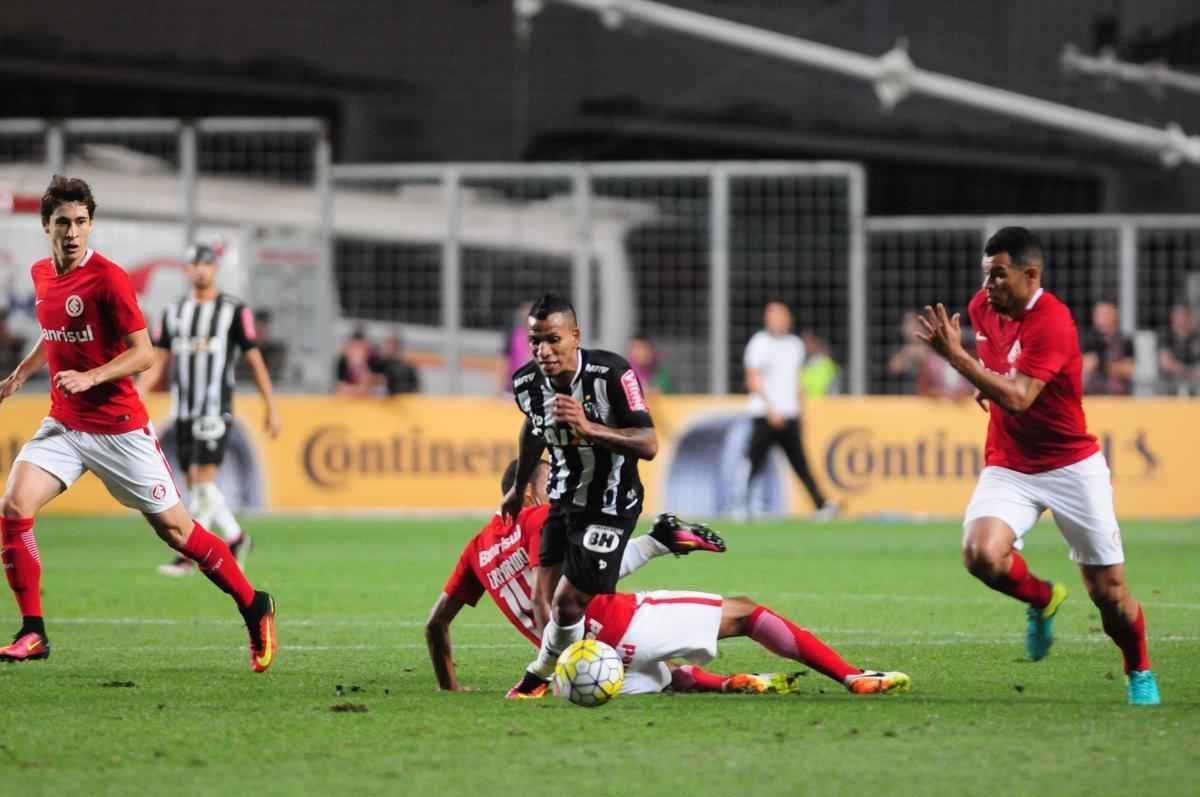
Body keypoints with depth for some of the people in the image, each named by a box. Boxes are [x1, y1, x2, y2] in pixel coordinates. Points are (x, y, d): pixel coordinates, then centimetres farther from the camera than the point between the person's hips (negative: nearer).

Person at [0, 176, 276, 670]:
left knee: (174, 530, 1)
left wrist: (89, 378, -27)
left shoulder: (107, 278, -15)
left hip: (119, 429, -6)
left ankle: (255, 609, 19)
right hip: (63, 424, 6)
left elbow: (144, 354, -15)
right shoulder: (41, 275, 7)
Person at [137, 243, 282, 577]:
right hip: (183, 411, 5)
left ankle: (189, 555, -13)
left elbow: (255, 360, 2)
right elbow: (158, 362, 12)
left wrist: (271, 408, 2)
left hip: (215, 410, -5)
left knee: (204, 479, -14)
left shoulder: (234, 311, -1)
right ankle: (235, 537, 23)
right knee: (196, 484, 7)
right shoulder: (174, 312, 12)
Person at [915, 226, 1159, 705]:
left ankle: (1140, 673, 28)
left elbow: (1017, 398, -31)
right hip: (1008, 466, 5)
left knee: (1108, 592, -1)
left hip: (1071, 465, -5)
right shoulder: (982, 307, 0)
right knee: (981, 553, -24)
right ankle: (1042, 600, 8)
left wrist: (956, 356, -34)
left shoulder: (1052, 322, -21)